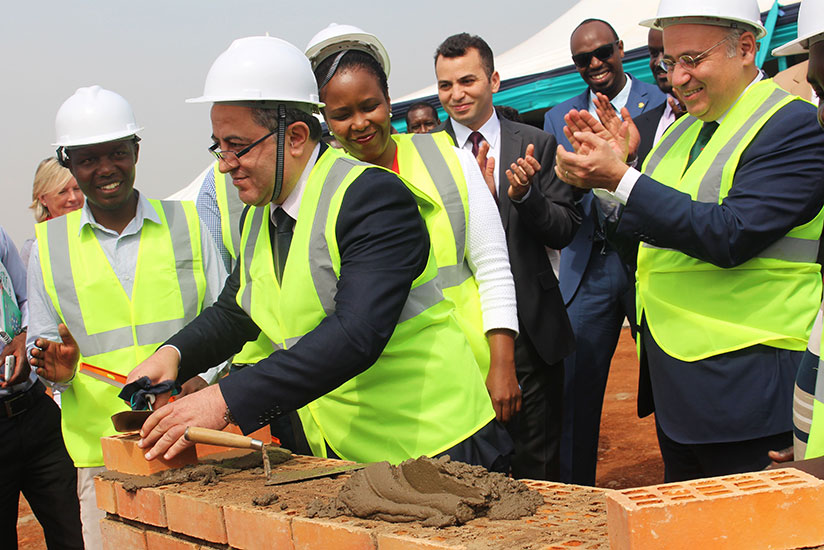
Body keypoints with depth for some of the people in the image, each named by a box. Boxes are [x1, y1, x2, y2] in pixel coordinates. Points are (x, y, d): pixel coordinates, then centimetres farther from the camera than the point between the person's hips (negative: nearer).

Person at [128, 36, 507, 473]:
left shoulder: (373, 196, -19)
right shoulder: (258, 216, 9)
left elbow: (356, 335, -30)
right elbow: (234, 312, 23)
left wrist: (225, 401, -34)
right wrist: (173, 354, 0)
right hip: (341, 456, 7)